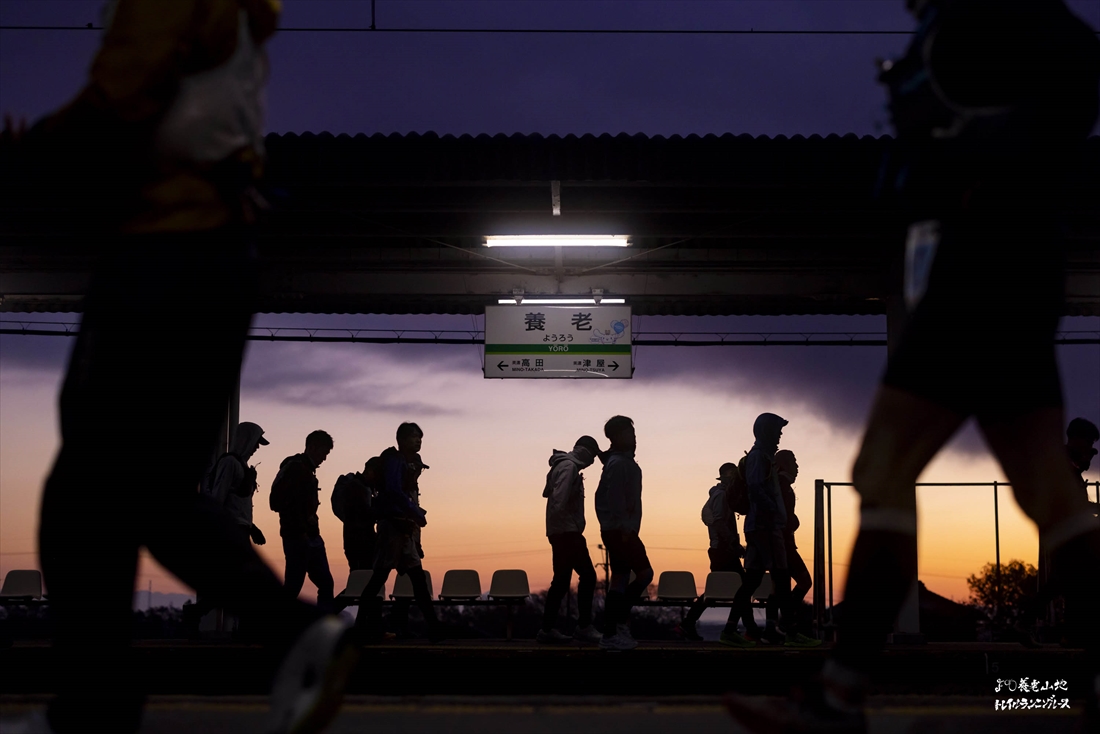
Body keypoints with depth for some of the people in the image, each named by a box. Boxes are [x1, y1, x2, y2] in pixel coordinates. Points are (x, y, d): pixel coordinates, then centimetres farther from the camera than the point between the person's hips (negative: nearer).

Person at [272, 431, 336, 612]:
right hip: (297, 537, -9)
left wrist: (310, 520, 3)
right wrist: (302, 527, -15)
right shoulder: (295, 467, -11)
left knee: (325, 583, 8)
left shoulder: (308, 470, 18)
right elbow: (280, 502, -19)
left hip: (311, 537, 9)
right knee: (292, 586, -5)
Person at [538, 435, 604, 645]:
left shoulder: (563, 466, 19)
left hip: (561, 531, 10)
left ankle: (548, 629, 8)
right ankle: (584, 627, -6)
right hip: (567, 531, -10)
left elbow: (548, 493, 26)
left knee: (562, 581, 9)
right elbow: (559, 500, -22)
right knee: (587, 576, -8)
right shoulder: (569, 467, -12)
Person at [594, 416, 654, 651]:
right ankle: (619, 622, -5)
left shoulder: (621, 462, 18)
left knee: (620, 580, 8)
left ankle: (611, 634, 7)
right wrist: (625, 527, -21)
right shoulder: (620, 464, -13)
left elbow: (603, 497, 21)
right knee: (645, 572, -8)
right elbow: (616, 499, -21)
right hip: (621, 530, -10)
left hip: (616, 530, 10)